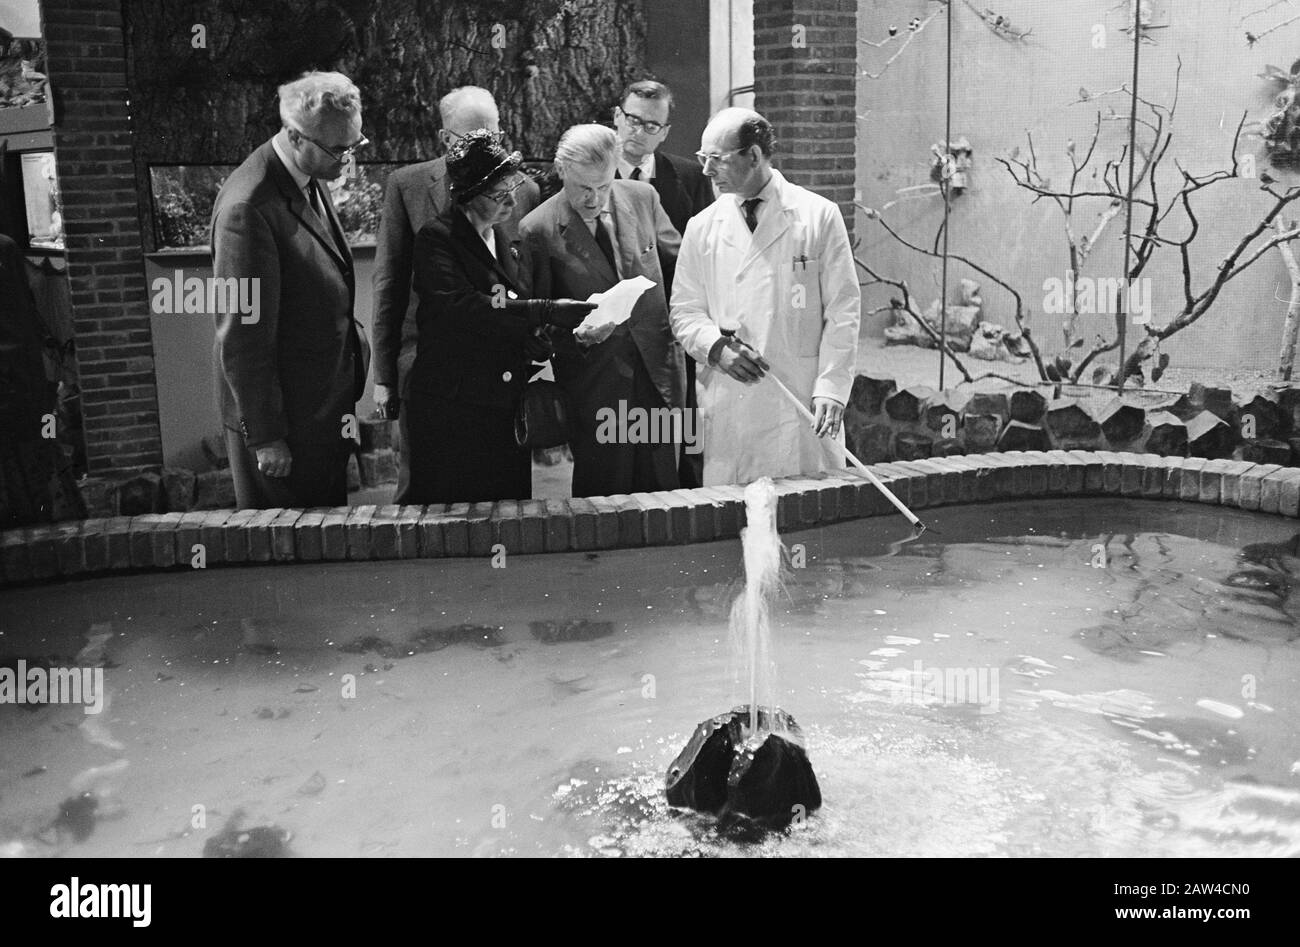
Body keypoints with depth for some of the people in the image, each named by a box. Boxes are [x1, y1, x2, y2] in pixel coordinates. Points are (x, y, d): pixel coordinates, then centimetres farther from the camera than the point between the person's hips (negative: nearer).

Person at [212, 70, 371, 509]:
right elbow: (242, 338, -22)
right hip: (283, 415, -8)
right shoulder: (248, 208, -26)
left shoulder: (312, 181, 3)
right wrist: (265, 437, -18)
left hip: (327, 403, 8)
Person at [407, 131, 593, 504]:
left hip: (509, 409, 6)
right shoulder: (436, 239, -6)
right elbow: (460, 307, -23)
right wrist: (549, 312, -26)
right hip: (450, 413, -6)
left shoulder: (512, 241, 15)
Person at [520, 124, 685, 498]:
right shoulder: (538, 230, -9)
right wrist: (580, 329, -18)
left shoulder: (642, 197, 2)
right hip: (594, 387, -3)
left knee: (662, 490, 9)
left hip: (657, 373, 4)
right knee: (603, 498, 2)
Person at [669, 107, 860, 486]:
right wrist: (715, 345, -9)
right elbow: (684, 312, 12)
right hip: (726, 407, 2)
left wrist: (831, 388, -9)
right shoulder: (701, 227, 9)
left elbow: (843, 312, 0)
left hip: (803, 403, -2)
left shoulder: (819, 217, 1)